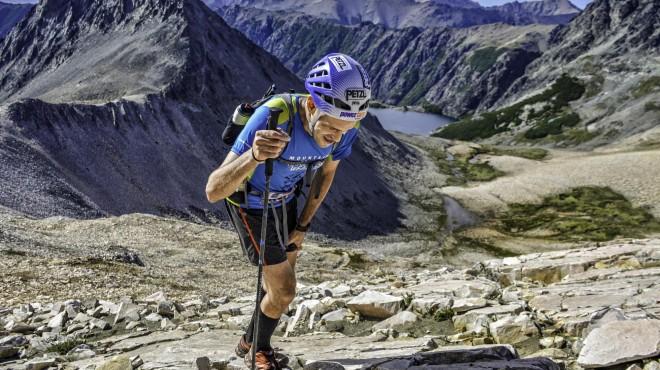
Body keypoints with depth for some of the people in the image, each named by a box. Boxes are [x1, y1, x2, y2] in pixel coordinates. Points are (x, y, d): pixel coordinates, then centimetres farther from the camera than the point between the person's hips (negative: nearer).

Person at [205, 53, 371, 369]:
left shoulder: (345, 125, -25)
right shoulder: (272, 118, -42)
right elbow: (213, 191, -44)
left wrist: (303, 226, 3)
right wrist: (254, 156, -62)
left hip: (285, 201, 6)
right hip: (251, 205, -5)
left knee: (280, 280, 20)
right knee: (284, 290, -4)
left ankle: (254, 342, 45)